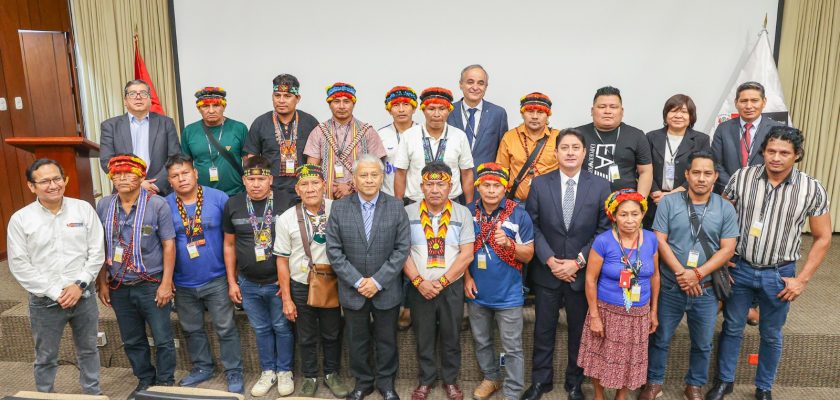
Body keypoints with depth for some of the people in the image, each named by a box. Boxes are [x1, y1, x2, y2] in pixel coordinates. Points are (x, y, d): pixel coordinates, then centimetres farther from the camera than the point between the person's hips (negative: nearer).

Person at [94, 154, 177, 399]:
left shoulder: (157, 205, -11)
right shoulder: (103, 206, 1)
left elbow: (168, 245, -9)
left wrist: (166, 283, -12)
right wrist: (102, 283, 5)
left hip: (152, 285, -4)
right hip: (119, 287, 4)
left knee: (163, 339, 6)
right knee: (132, 340, 17)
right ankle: (144, 380, 35)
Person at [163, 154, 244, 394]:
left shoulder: (218, 198, -9)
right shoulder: (165, 205, -4)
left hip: (216, 279, -3)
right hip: (183, 283, 3)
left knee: (225, 328, 5)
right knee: (191, 329, 18)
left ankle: (234, 372, 20)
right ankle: (202, 367, 37)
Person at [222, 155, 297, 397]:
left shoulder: (286, 202, -11)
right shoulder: (233, 205, -1)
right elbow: (229, 245, 7)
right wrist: (231, 282, 6)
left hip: (279, 281, -3)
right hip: (248, 284, 3)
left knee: (282, 328, 11)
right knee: (261, 329, 17)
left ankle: (284, 371, 29)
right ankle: (268, 372, 33)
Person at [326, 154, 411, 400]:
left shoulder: (396, 207, -4)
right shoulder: (339, 208, -3)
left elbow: (402, 248, -7)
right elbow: (334, 250, -5)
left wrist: (378, 281, -13)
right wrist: (357, 281, -12)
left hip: (386, 290, 0)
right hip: (352, 290, 1)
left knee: (386, 340, 14)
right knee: (357, 341, 15)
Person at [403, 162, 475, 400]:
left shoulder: (462, 213, -3)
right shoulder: (408, 212, -3)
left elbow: (466, 254, -7)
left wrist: (442, 282, -12)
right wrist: (419, 282, -13)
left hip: (451, 287, 0)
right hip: (419, 288, 0)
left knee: (451, 337, 12)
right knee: (423, 337, 12)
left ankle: (450, 380, 31)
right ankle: (426, 379, 31)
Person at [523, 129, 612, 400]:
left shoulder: (601, 186, -3)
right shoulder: (539, 184, -1)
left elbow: (604, 230, -4)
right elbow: (532, 226, -2)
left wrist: (578, 262, -12)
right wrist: (550, 260, -12)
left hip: (583, 273, 0)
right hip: (547, 271, 1)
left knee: (579, 330, 13)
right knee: (543, 329, 11)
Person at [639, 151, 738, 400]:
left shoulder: (726, 209, -1)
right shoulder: (668, 203, -5)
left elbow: (727, 249, -5)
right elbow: (660, 242, -8)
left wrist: (697, 274, -16)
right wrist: (680, 273, -17)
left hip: (705, 289, 1)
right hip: (669, 287, -1)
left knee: (702, 344, 16)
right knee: (660, 339, 12)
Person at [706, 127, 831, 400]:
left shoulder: (812, 190, -10)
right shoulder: (741, 177, -9)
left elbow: (823, 238, -2)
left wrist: (803, 279, -6)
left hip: (779, 275, 0)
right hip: (739, 268, 0)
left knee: (771, 335, 16)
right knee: (732, 328, 14)